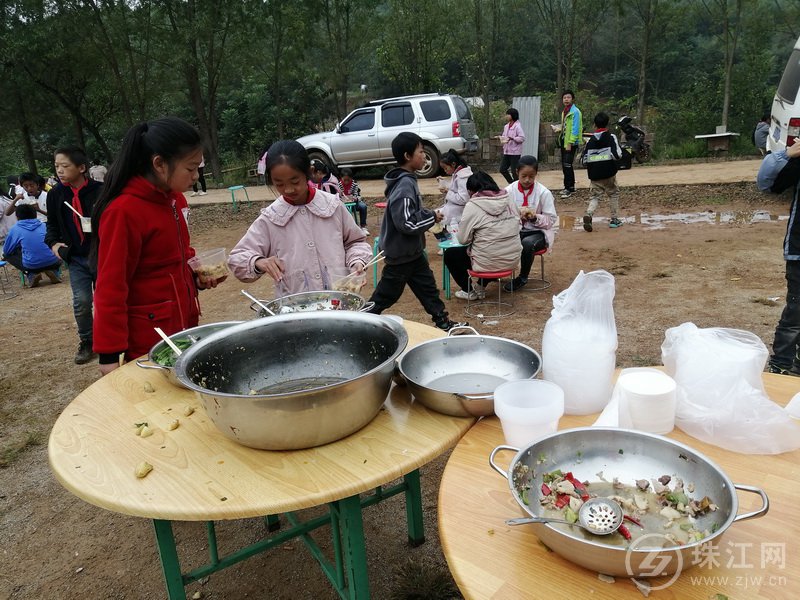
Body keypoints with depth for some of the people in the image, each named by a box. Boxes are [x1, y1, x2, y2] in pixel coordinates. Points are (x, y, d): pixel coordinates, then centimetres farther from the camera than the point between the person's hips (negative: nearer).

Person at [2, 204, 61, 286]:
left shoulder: (15, 229, 7)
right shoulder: (44, 225, 14)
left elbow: (6, 251, 15)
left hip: (31, 266, -2)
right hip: (52, 263, 2)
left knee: (7, 255, 23)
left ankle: (31, 275, 4)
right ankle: (53, 271, 7)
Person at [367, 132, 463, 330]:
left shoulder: (406, 180, 7)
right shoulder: (405, 185, -24)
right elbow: (407, 223, -29)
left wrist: (429, 214, 8)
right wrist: (432, 217, -17)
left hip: (411, 250, 10)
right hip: (401, 253, -10)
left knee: (427, 286, 15)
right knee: (386, 294, 4)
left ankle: (443, 322, 25)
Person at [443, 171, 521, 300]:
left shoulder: (473, 206, -13)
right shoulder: (509, 200, 2)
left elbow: (462, 239, -11)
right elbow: (517, 226, 11)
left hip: (488, 263, -6)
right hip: (513, 259, 6)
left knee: (449, 254, 17)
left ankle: (469, 291, 23)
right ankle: (481, 286, 36)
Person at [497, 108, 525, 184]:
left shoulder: (517, 126, -12)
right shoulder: (506, 126, 11)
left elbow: (522, 138, -18)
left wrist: (512, 138, -27)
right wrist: (500, 137, 0)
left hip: (515, 152, -8)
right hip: (506, 152, 8)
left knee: (514, 171, -3)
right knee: (502, 169, 9)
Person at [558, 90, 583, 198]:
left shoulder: (575, 112, -12)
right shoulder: (564, 111, 15)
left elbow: (575, 129, -18)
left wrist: (570, 143, -21)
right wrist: (558, 128, 6)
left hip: (571, 143, -9)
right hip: (563, 141, 9)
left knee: (567, 165, -11)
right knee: (565, 166, 13)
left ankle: (568, 188, -7)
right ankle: (571, 187, 23)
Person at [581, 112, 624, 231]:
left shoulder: (590, 140, 6)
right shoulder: (611, 137, -3)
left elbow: (584, 160, 3)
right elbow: (617, 154, -13)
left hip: (594, 175, 2)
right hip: (609, 173, -2)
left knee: (594, 196, 6)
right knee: (614, 194, 16)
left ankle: (588, 214, -22)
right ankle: (614, 219, 16)